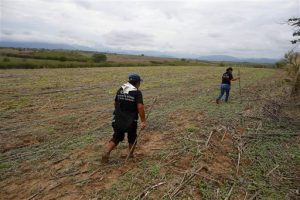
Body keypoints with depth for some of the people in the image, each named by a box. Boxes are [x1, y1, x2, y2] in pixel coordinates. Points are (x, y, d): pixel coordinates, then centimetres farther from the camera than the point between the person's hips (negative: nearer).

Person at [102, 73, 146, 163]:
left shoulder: (120, 90, 5)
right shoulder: (137, 92, -12)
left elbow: (115, 103, 14)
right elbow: (140, 107, -23)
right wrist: (143, 121, -21)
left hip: (118, 120, 4)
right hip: (131, 121, -4)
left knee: (116, 138, 17)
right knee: (132, 139, 18)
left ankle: (106, 153, 4)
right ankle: (130, 155, 29)